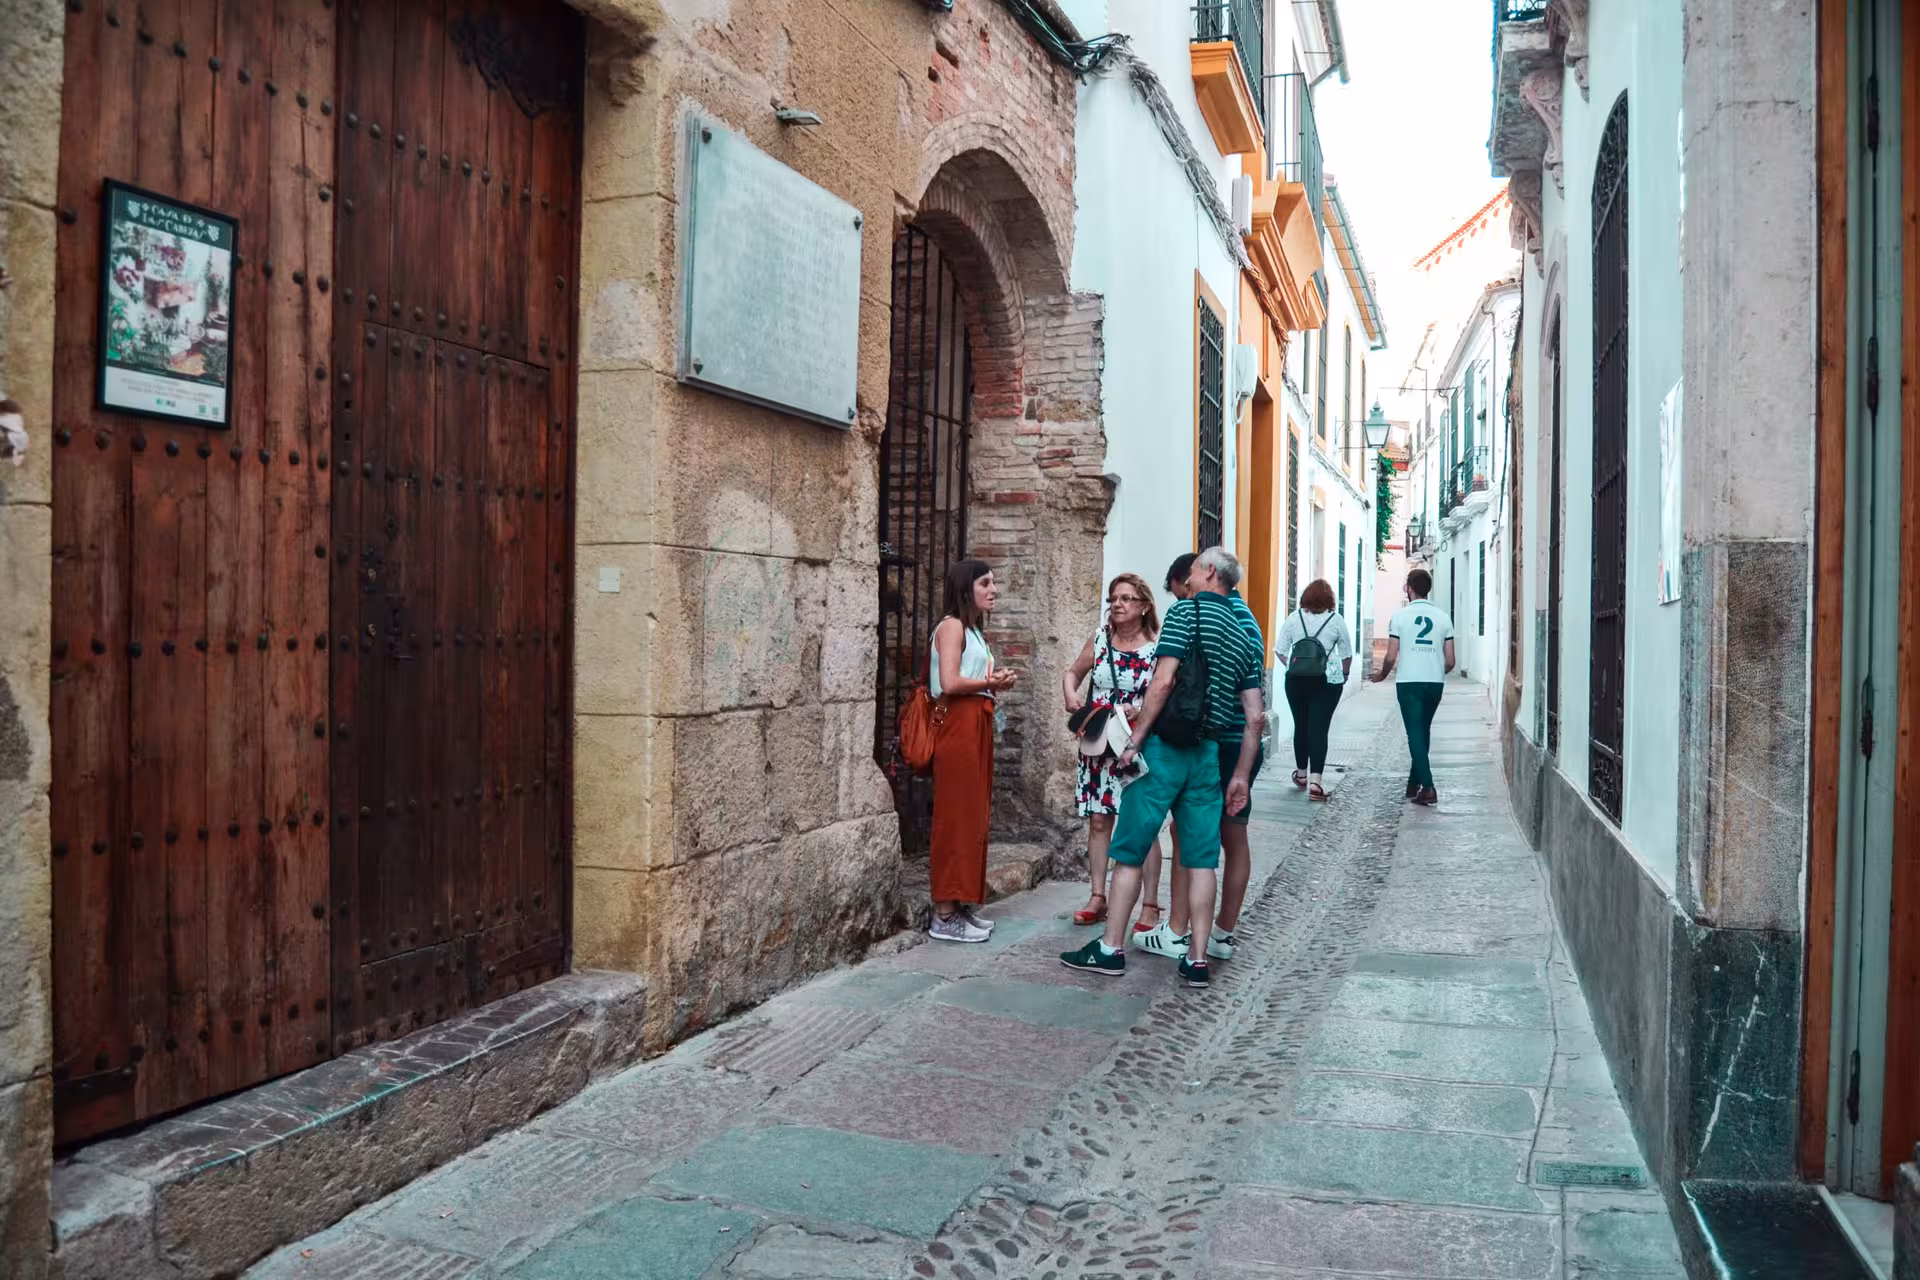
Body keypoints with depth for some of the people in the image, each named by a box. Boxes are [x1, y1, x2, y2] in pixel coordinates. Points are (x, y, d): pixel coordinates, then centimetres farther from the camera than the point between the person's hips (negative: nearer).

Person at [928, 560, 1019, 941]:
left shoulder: (972, 629, 21)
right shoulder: (952, 626, -8)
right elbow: (950, 684, -19)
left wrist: (995, 683, 1)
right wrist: (989, 683, -7)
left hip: (976, 727, 10)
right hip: (957, 727, -10)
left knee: (973, 816, 11)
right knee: (956, 817, -7)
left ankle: (962, 905, 18)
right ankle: (944, 914, -2)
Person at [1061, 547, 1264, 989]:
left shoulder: (1186, 612, -6)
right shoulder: (1245, 638, 13)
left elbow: (1163, 682, -16)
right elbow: (1254, 718, 9)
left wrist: (1134, 741, -11)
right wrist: (1241, 777, 14)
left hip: (1165, 747, -6)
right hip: (1207, 753, 6)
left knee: (1129, 851, 3)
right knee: (1201, 859, 8)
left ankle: (1111, 950, 9)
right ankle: (1197, 960, 10)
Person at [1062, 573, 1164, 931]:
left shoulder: (1158, 648, -7)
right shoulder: (1098, 639, 4)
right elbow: (1071, 672, 15)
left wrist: (1138, 710, -23)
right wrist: (1070, 694, -5)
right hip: (1098, 745, 4)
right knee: (1098, 821, 8)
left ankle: (1150, 905, 7)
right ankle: (1098, 897, 18)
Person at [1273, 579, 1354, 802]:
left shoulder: (1294, 617, 2)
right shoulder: (1336, 619, -1)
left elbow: (1280, 650, 2)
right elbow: (1347, 654, 5)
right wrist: (1345, 674, 21)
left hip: (1296, 680, 2)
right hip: (1327, 682, -2)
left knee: (1300, 726, 15)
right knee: (1319, 729, -4)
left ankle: (1301, 774, 30)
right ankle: (1315, 781, -13)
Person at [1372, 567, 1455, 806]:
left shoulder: (1400, 616, -4)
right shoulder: (1443, 617, 5)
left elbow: (1391, 657, -5)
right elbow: (1450, 661, 5)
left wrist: (1382, 675, 14)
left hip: (1409, 682, -3)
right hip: (1435, 683, 4)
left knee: (1415, 734, -2)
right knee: (1423, 732, 17)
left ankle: (1427, 787, -13)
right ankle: (1414, 783, 24)